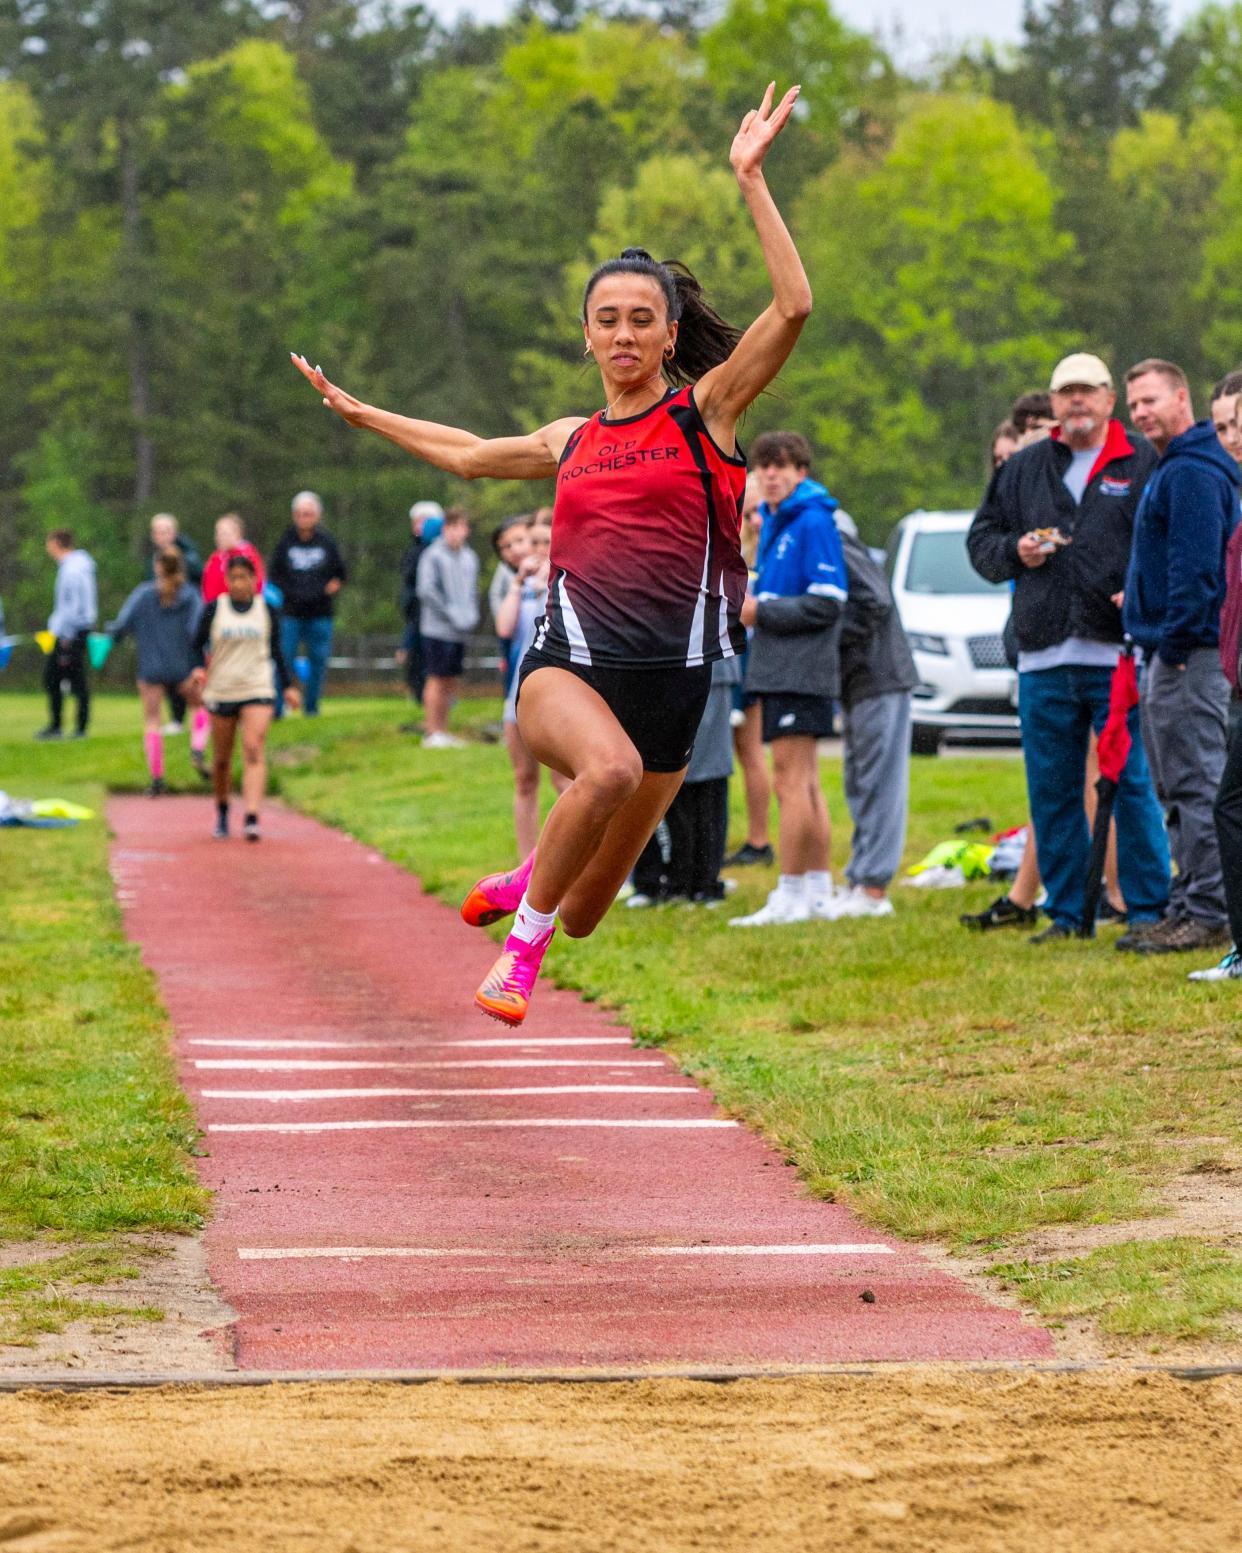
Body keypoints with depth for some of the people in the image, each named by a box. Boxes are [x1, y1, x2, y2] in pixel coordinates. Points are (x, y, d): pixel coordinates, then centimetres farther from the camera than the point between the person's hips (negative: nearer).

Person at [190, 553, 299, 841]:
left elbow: (276, 651, 14)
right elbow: (198, 644, 7)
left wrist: (289, 685, 10)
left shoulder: (267, 611, 5)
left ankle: (252, 818, -27)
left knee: (254, 752, -18)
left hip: (258, 691, -1)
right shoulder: (214, 610, 2)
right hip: (221, 692, 1)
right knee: (222, 759, 8)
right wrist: (199, 668, -13)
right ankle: (222, 813, 32)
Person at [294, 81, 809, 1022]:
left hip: (674, 674, 0)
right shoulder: (572, 442, 14)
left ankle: (531, 878, 44)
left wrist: (752, 179, -12)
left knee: (584, 914, 6)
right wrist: (363, 415, 42)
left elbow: (793, 307, -10)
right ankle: (522, 943, -19)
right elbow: (470, 455, 35)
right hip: (571, 660, 1)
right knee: (611, 767, -37)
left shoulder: (707, 409, 4)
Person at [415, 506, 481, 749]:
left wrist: (472, 615, 4)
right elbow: (426, 591, -14)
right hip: (437, 629, -6)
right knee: (437, 680, -5)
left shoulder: (470, 558, 12)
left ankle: (443, 731, 15)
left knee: (452, 682, 9)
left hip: (461, 632, 7)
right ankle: (433, 732, -2)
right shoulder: (433, 556, -8)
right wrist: (452, 615, -14)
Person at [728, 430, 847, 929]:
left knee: (791, 781, -9)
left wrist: (761, 611, -15)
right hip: (778, 668, 10)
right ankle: (818, 891, 18)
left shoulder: (813, 522, -12)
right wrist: (752, 603, 6)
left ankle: (791, 896, -9)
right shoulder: (774, 522, 16)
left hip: (799, 671, -10)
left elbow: (827, 603, -17)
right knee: (803, 783, 12)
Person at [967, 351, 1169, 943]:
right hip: (1044, 658, 4)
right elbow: (980, 539, 21)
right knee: (1051, 792, 7)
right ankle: (1067, 912, 15)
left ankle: (1147, 910, 2)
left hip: (1118, 655, -4)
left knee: (1132, 785, -4)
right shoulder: (1023, 470, 17)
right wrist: (1015, 552, 0)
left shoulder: (1144, 465, 4)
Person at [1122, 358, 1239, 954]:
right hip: (1170, 653, 11)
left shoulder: (1192, 473, -14)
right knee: (1179, 792, 13)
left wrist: (1174, 642, -21)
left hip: (1191, 654, -11)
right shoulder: (1174, 469, 20)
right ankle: (1189, 907, 17)